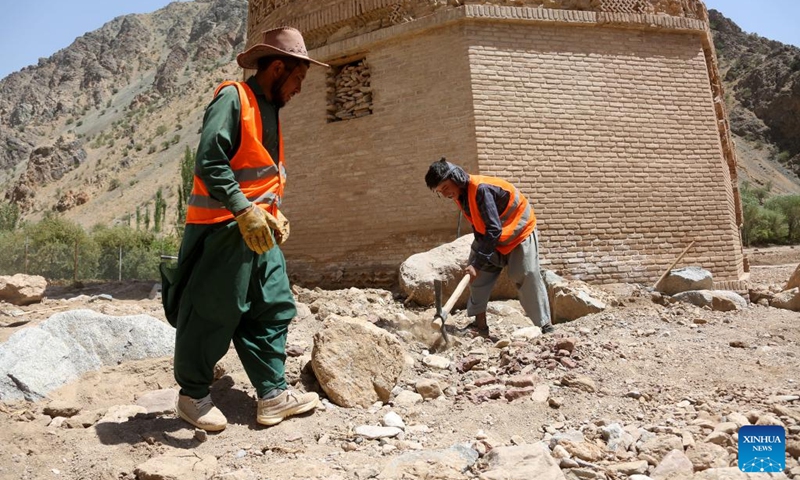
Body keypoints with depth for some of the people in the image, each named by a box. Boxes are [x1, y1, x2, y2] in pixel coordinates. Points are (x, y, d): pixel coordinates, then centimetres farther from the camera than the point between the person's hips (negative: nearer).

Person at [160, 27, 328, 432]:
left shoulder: (269, 110, 19)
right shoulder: (233, 98, -9)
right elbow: (209, 161, -19)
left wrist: (275, 214, 13)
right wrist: (244, 211, -24)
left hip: (258, 229, 9)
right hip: (223, 229, -9)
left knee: (273, 308, 7)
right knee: (212, 316, 1)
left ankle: (273, 395, 14)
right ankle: (192, 396, 20)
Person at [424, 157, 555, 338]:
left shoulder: (481, 188, -34)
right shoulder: (460, 194, -6)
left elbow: (494, 229, -36)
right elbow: (479, 226, 4)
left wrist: (478, 263, -36)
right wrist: (478, 256, -3)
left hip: (519, 230, -8)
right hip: (491, 236, 8)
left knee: (527, 276, -14)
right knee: (479, 275, -2)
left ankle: (546, 327, -5)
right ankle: (480, 324, 4)